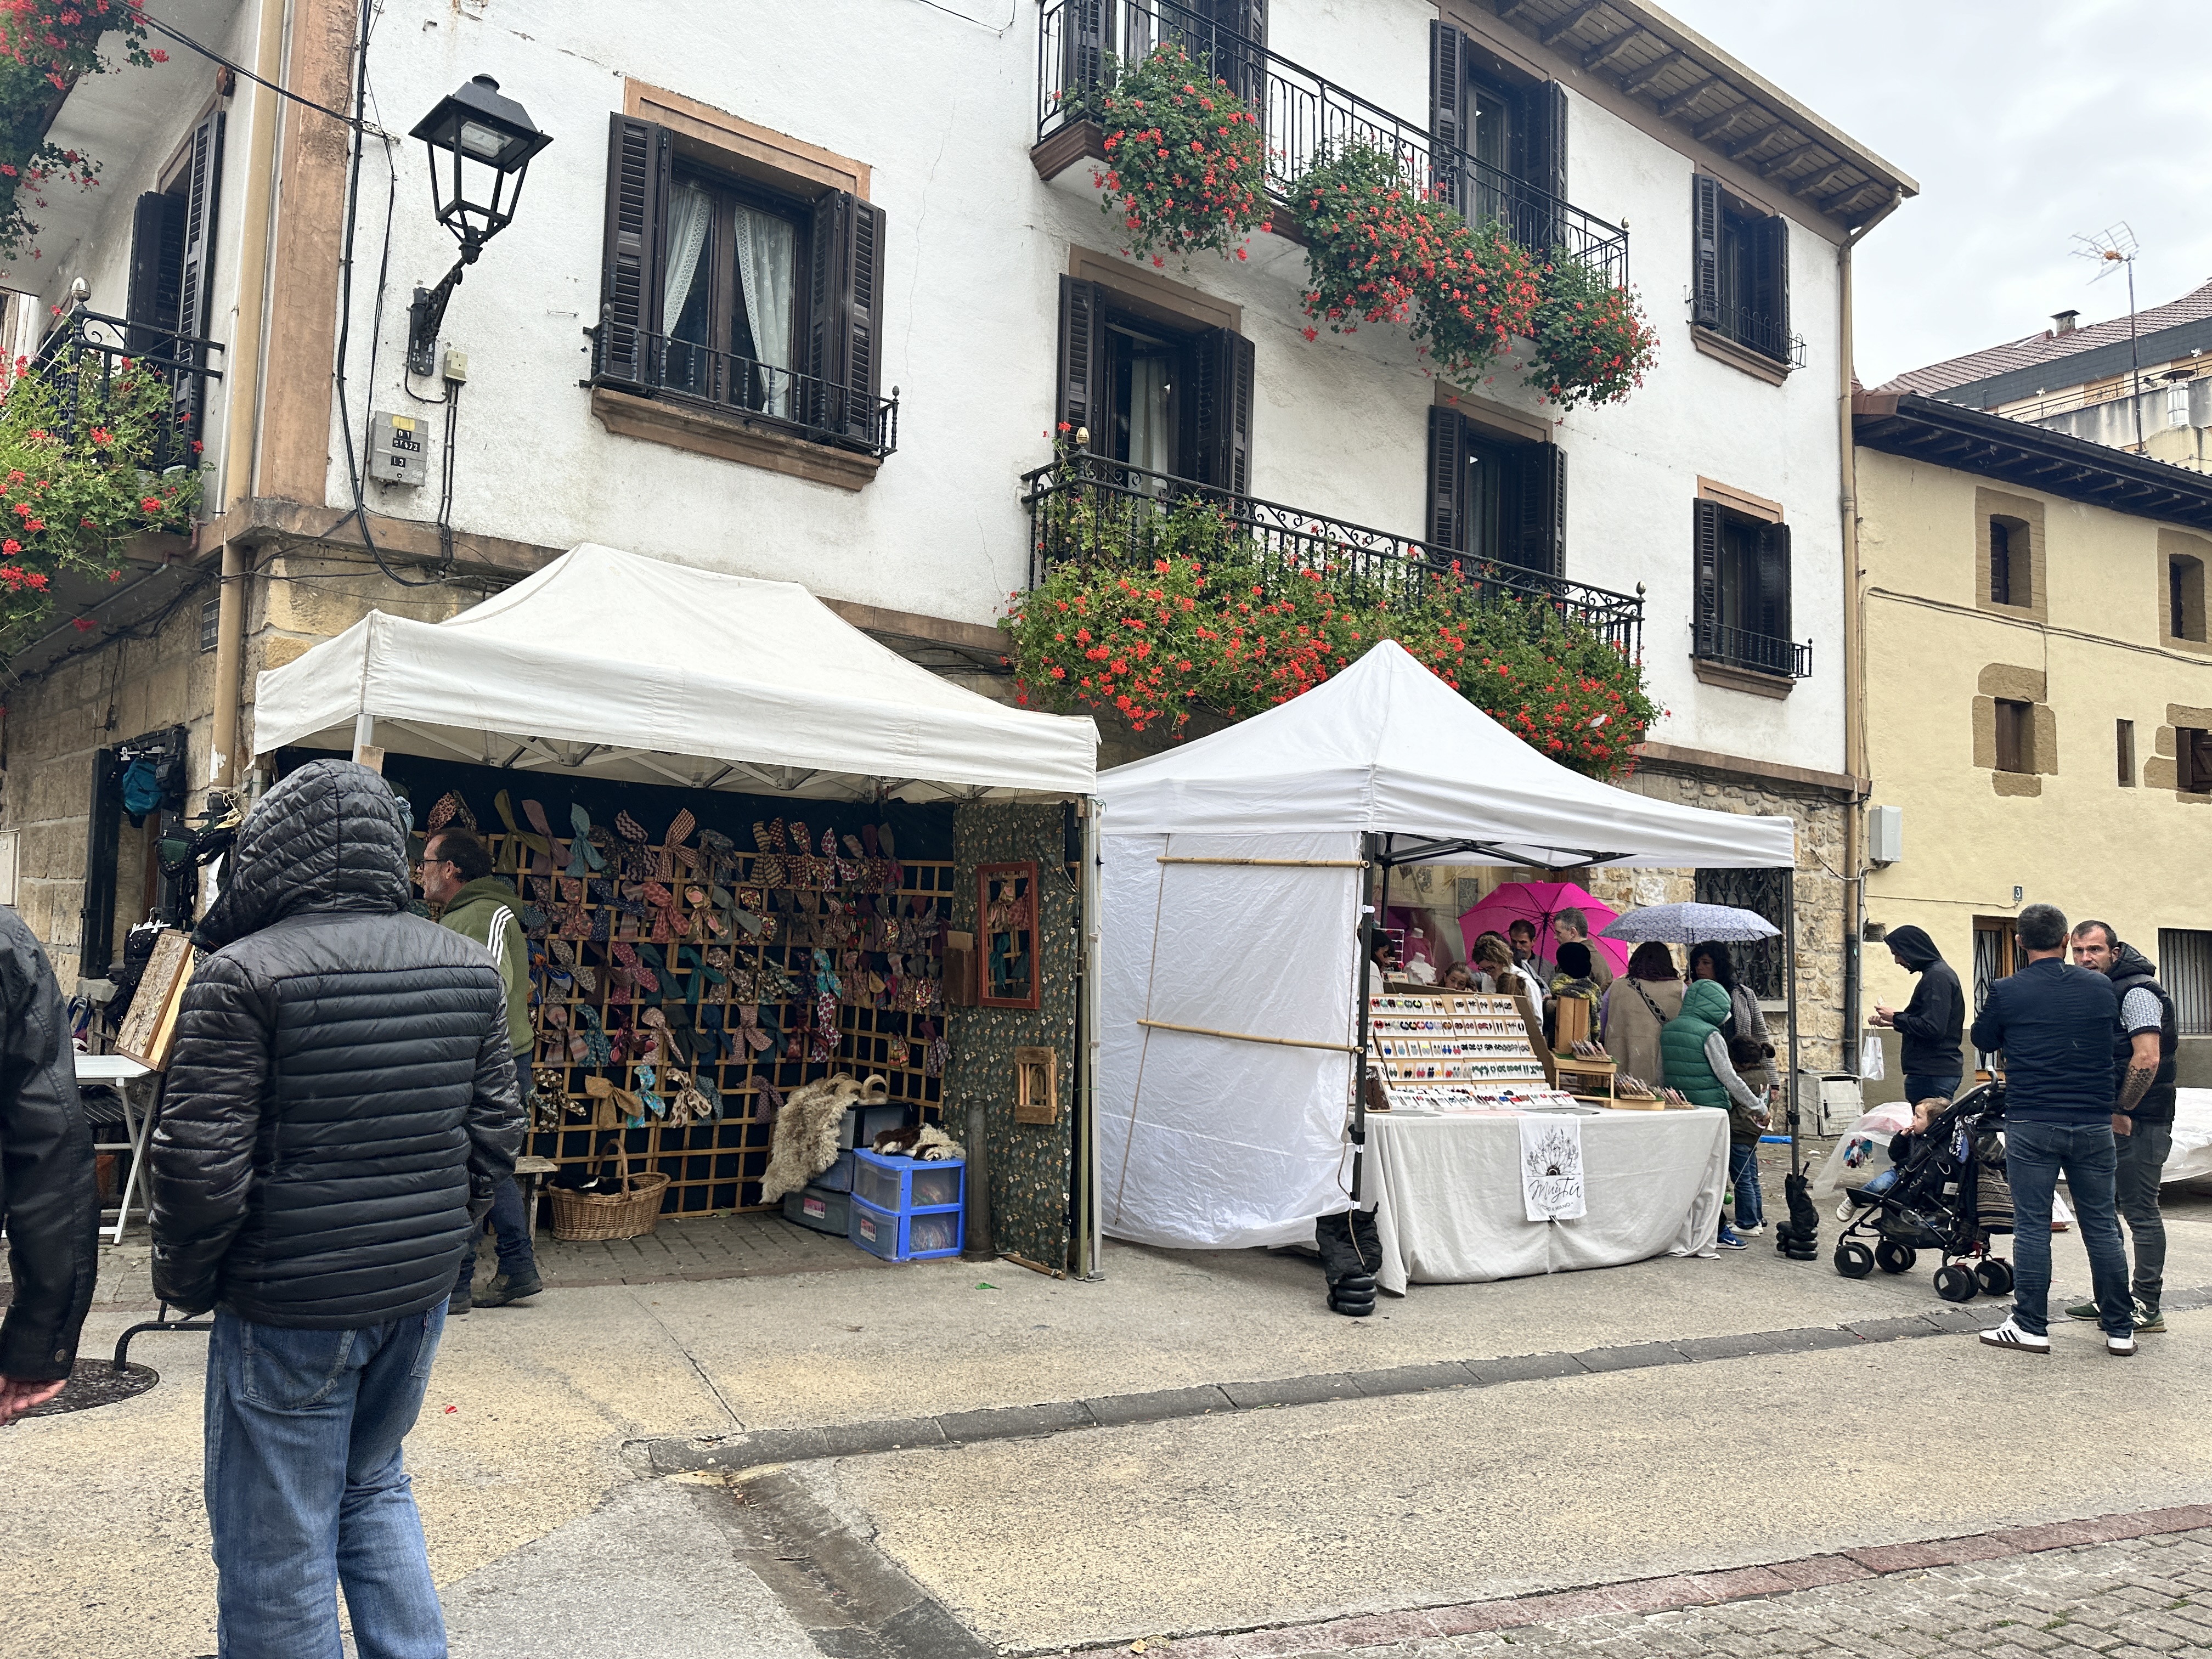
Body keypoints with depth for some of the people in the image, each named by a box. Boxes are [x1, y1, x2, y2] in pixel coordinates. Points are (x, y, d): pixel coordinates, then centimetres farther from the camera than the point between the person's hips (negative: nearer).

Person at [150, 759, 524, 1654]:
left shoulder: (244, 975, -16)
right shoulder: (469, 968, 1)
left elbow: (201, 1163, -16)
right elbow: (494, 1134, 6)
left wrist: (185, 1280, 2)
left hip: (289, 1307, -5)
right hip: (420, 1293, 6)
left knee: (280, 1545, 10)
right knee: (374, 1486, 25)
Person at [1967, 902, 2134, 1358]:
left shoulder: (2007, 991, -7)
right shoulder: (2101, 988, 2)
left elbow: (1983, 1041, 9)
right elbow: (2117, 1036, 20)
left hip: (2031, 1126, -3)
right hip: (2094, 1125, 3)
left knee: (2032, 1226, 2)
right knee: (2102, 1225, 11)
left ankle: (2031, 1327, 5)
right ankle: (2120, 1329, 17)